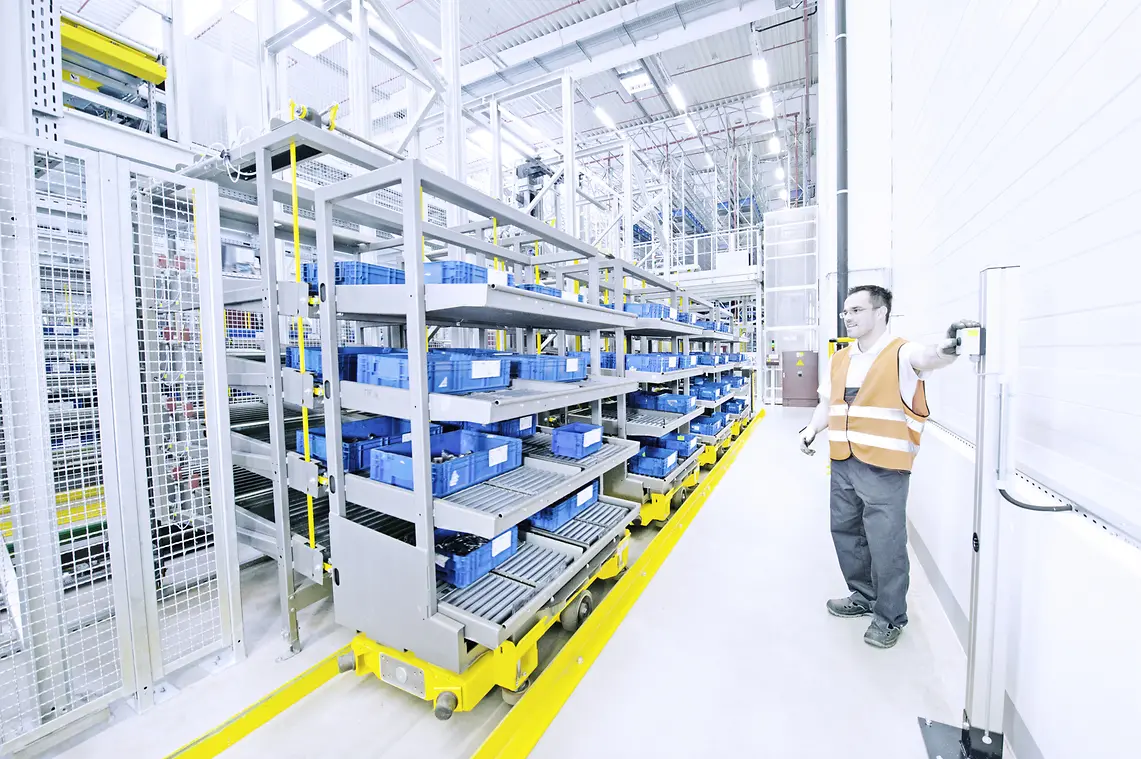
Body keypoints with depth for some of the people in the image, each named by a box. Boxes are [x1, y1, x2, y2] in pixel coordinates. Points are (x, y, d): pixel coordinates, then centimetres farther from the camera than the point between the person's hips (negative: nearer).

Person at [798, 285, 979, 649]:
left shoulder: (902, 353, -8)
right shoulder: (839, 359, 11)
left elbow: (927, 357, -32)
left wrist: (945, 348, -52)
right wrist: (812, 428, 11)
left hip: (884, 468, -6)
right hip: (843, 465, 7)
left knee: (886, 544, 3)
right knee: (845, 531, 18)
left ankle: (890, 616, 26)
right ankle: (864, 596, 39)